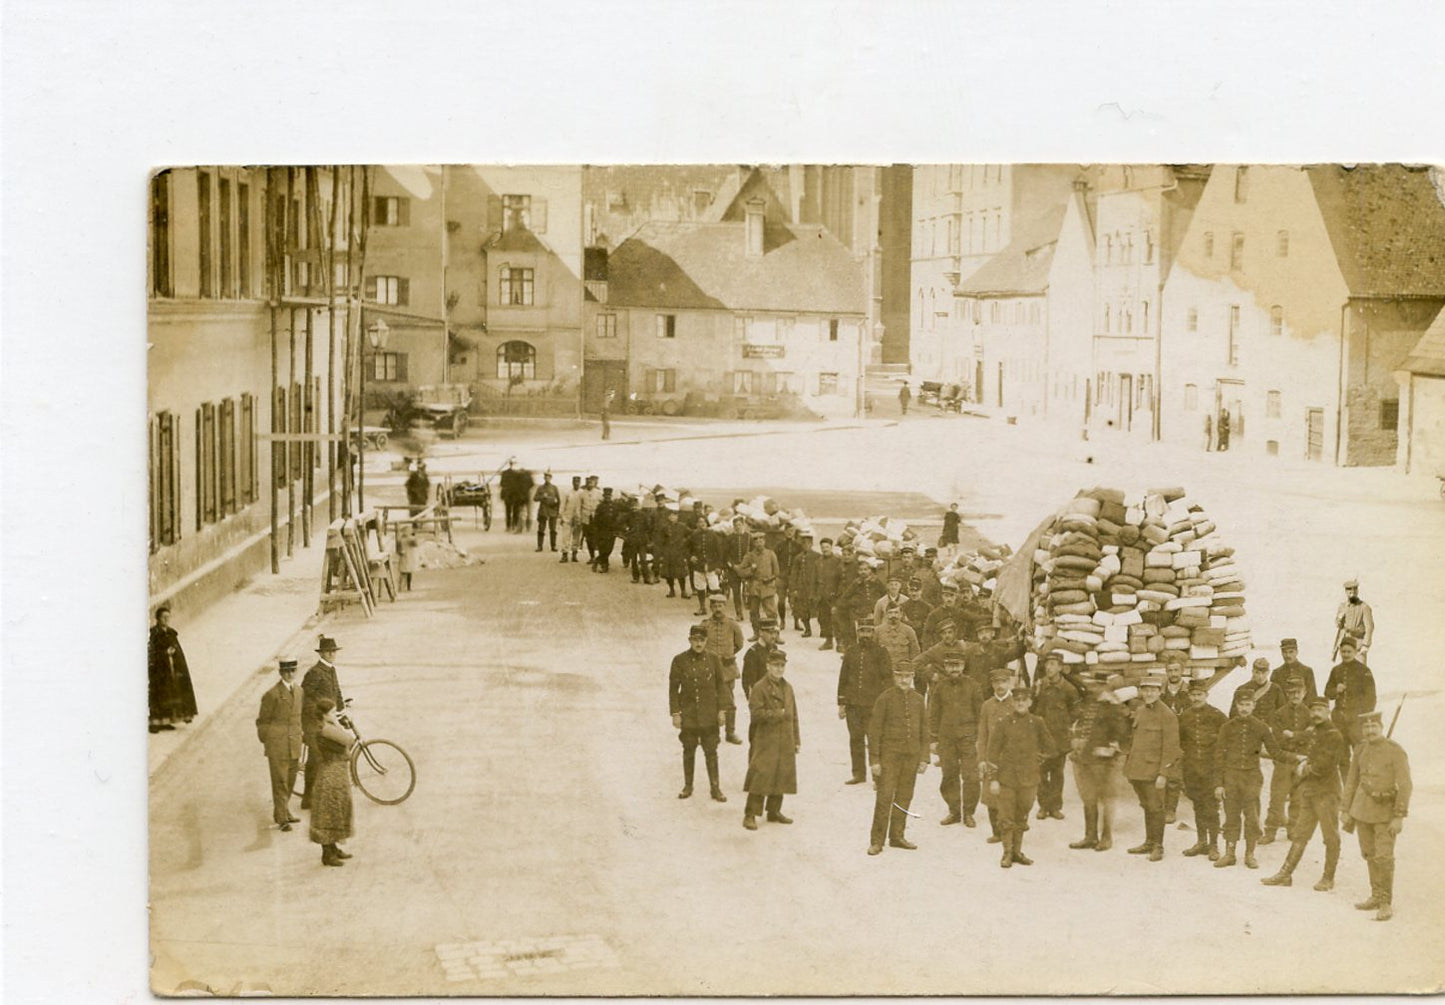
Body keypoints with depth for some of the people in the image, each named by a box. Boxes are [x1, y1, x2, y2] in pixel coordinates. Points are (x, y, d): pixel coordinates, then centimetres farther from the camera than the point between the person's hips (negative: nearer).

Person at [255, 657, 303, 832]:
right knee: (280, 781, -3)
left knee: (290, 780, 13)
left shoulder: (298, 691, 8)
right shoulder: (272, 694, -13)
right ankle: (281, 818, 3)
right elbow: (262, 721, -6)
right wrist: (265, 743, -3)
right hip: (277, 744, -7)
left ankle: (284, 812, 27)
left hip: (294, 744, 7)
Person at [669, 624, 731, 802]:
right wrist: (675, 713, -5)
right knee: (689, 751, 10)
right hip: (688, 714, 0)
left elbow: (721, 685, 5)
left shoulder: (713, 659, -1)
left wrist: (722, 709, -1)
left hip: (709, 715, 0)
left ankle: (715, 788, 10)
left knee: (711, 751, 3)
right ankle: (688, 786, 23)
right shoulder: (680, 660, -5)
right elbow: (673, 688, -2)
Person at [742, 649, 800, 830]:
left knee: (781, 777, 10)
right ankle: (750, 815, -7)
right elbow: (756, 713, -15)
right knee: (760, 777, -11)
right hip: (765, 742, -7)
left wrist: (796, 740, 15)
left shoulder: (788, 688, 14)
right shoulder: (760, 688, -8)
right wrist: (777, 714, -13)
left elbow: (793, 716, 17)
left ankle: (774, 811, 23)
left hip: (785, 743, 7)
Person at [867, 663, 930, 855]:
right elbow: (874, 730, -5)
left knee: (904, 797, 9)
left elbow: (924, 730, 13)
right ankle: (877, 841, -2)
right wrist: (874, 760, -9)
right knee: (884, 797, -7)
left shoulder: (918, 700, 8)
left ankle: (897, 836, 20)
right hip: (890, 754, -4)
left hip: (912, 756, 4)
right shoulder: (885, 698, -5)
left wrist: (924, 758, 7)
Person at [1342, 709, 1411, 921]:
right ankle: (1376, 897, 23)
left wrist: (1399, 817, -17)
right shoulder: (1360, 750, 5)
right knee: (1369, 855, 11)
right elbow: (1352, 782, 12)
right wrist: (1346, 811, 11)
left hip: (1385, 812, -5)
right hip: (1362, 809, 5)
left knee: (1384, 857, -9)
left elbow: (1405, 786, -13)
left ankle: (1386, 904, -3)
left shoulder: (1396, 751, -11)